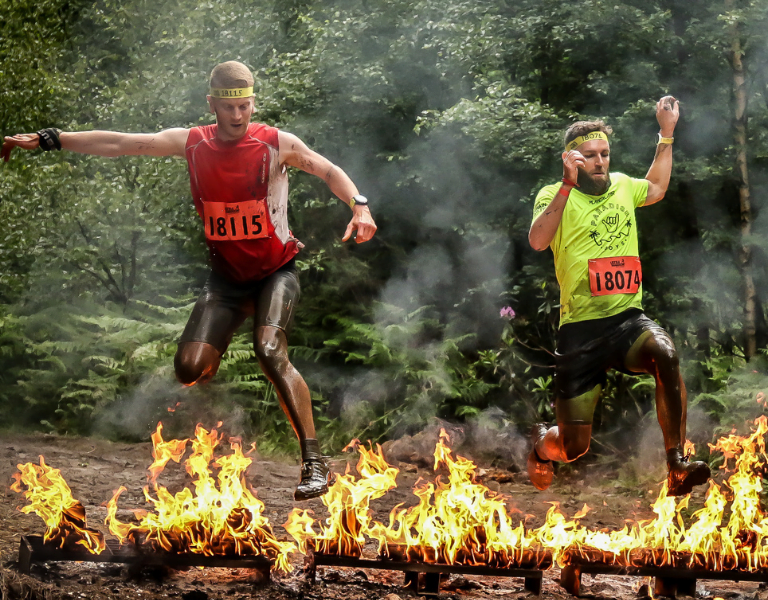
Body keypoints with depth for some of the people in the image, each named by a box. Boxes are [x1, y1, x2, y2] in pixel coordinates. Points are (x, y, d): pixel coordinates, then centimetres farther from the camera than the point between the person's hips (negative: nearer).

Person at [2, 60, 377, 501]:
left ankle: (315, 463, -27)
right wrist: (47, 140, -3)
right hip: (227, 277, 3)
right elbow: (117, 144, -1)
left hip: (276, 271, -3)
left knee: (270, 351, -28)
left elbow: (330, 171, 2)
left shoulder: (276, 144, -10)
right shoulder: (192, 143, -3)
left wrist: (359, 207, -17)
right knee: (190, 369, -11)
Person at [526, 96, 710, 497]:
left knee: (665, 354, -35)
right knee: (574, 447, -1)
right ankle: (540, 444, 39)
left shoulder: (621, 186, 15)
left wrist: (667, 134, 34)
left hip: (628, 319, 3)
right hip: (581, 328, -3)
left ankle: (677, 469, -32)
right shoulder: (555, 196, -1)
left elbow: (655, 190, 39)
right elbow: (537, 240, -22)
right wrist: (568, 183, -27)